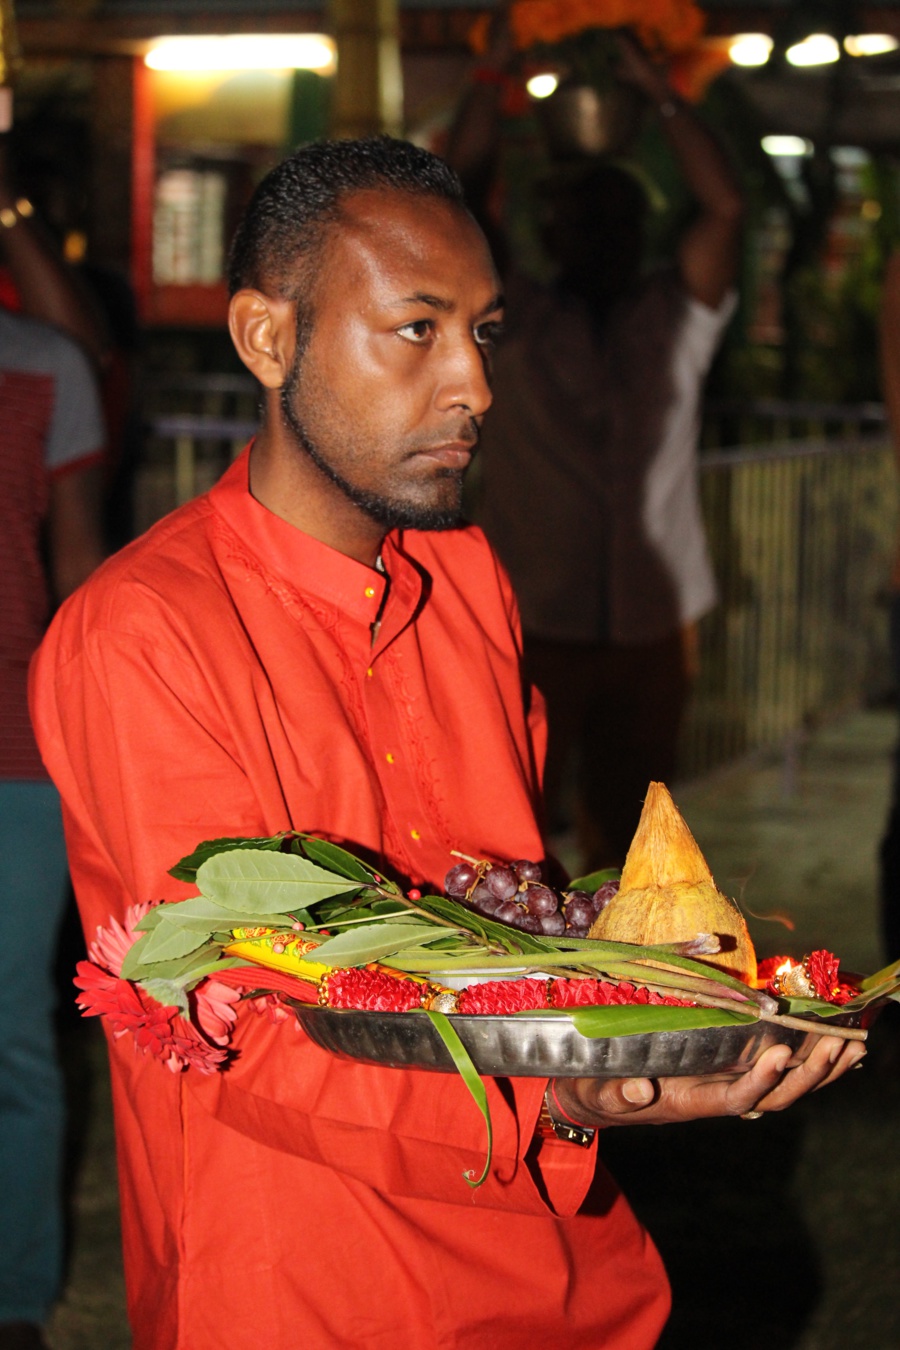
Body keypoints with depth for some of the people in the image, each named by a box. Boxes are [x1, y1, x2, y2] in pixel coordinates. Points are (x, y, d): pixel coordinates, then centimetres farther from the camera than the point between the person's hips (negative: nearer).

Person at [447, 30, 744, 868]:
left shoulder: (676, 322, 9)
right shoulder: (513, 322, 3)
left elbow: (724, 207, 0)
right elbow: (467, 193, -2)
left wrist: (656, 91, 3)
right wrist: (495, 71, 2)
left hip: (652, 631, 3)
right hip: (533, 626, -2)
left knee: (628, 828, 11)